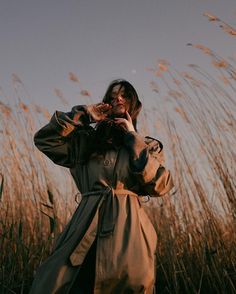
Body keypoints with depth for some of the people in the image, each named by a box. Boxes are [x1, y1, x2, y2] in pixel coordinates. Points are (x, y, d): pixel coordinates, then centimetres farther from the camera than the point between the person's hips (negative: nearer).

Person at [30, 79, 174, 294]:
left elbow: (160, 185, -2)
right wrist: (84, 114, 7)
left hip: (127, 227, 0)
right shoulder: (87, 141, 17)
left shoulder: (147, 146, 15)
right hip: (87, 228, 1)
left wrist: (133, 138, 2)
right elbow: (44, 139, 6)